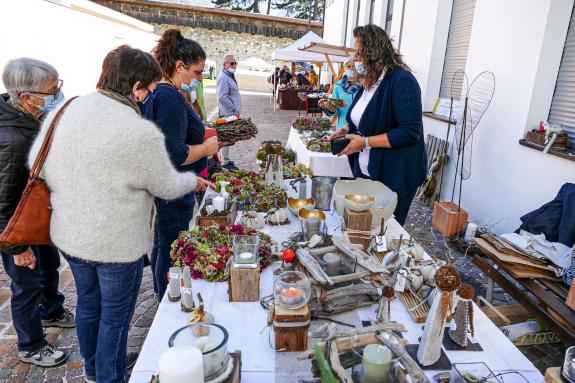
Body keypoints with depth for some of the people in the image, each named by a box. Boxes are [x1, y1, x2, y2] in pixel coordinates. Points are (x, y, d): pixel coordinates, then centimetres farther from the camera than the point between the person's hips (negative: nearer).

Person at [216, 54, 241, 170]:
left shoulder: (230, 76, 16)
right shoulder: (223, 78, -17)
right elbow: (222, 98, -25)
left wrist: (237, 110, 15)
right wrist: (235, 109, -17)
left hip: (233, 114, 10)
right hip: (228, 114, -10)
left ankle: (225, 159, 26)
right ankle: (225, 162, 5)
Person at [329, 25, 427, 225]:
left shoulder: (402, 81, -18)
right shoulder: (369, 82, 10)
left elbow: (410, 132, -23)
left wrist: (365, 142, -23)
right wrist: (349, 130, 4)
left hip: (394, 177, -8)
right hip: (366, 172, 8)